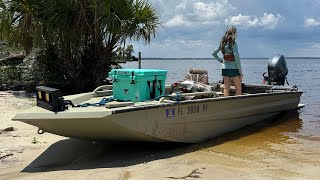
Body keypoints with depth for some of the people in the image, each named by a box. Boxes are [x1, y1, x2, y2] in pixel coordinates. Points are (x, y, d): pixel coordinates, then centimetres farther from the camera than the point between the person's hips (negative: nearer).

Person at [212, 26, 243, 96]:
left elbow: (214, 53, 13)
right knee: (238, 89, 5)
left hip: (224, 68, 6)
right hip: (233, 68, -6)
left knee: (226, 88, 9)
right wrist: (240, 71, -14)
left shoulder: (222, 43, 7)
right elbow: (236, 56, -18)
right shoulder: (233, 43, -13)